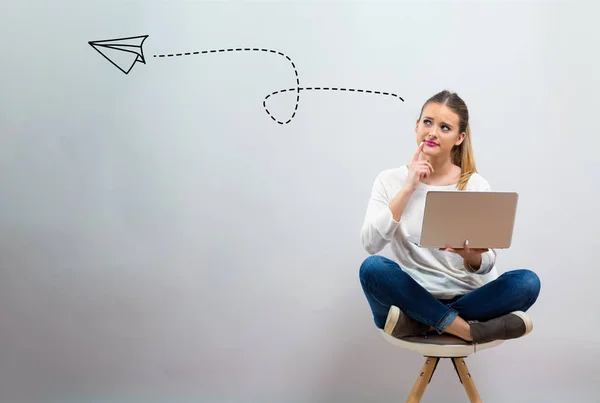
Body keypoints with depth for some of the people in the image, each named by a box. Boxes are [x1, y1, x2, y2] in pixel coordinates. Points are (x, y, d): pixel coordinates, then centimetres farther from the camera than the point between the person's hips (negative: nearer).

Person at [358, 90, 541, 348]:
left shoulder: (477, 185, 1)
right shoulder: (390, 180, 1)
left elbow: (486, 266, -1)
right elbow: (371, 244, -13)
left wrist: (472, 256, -25)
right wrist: (408, 188, -15)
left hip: (467, 297, 1)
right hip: (413, 296, -1)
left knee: (527, 282, -25)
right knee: (372, 267, -31)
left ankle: (417, 324, -24)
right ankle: (468, 331, -26)